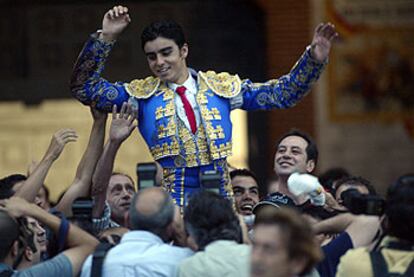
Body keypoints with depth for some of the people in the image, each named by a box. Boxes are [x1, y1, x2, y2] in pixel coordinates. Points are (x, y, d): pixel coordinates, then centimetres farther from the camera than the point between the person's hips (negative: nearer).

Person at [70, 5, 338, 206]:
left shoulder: (220, 86, 11)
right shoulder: (142, 94, 9)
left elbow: (282, 93, 14)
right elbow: (84, 87, 4)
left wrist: (314, 59, 2)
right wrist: (105, 38, -5)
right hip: (167, 205, -1)